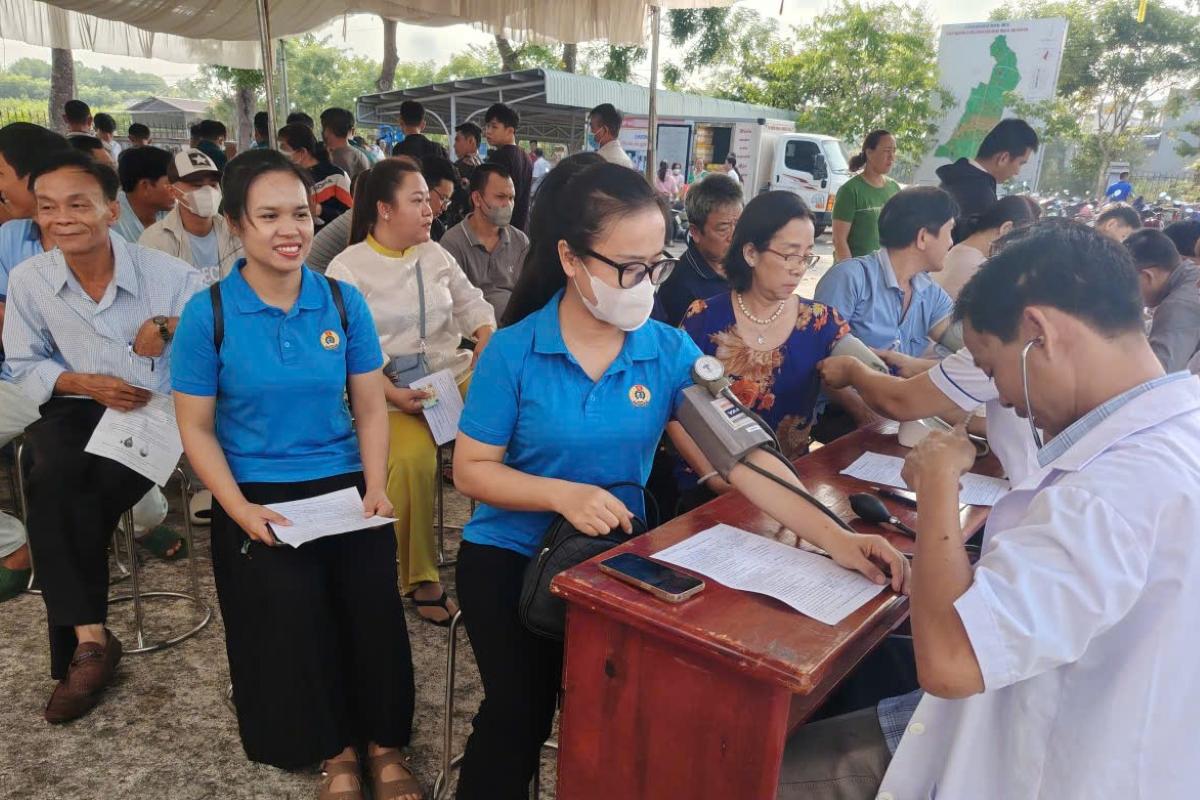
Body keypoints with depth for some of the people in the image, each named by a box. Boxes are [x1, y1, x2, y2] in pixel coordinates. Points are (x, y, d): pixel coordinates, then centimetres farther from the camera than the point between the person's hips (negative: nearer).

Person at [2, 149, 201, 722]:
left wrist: (177, 329, -26)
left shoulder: (169, 275, -10)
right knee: (50, 478, -29)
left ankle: (77, 644, -2)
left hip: (157, 412, -2)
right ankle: (90, 639, -19)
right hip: (76, 408, 3)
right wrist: (88, 384, -10)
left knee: (91, 496, -25)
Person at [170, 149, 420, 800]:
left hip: (346, 488, 2)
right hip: (258, 499, -1)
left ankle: (385, 745, 2)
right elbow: (196, 429, -1)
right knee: (294, 609, -25)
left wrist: (376, 488, -6)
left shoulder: (343, 302, 2)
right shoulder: (207, 314, -4)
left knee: (373, 601, -22)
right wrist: (240, 508, -13)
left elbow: (370, 408, 7)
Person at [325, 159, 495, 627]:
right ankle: (420, 578, -13)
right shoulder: (347, 267, 0)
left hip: (455, 374, 5)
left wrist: (485, 346, -1)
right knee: (412, 459, -33)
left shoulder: (435, 254, 17)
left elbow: (473, 304, 20)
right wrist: (391, 394, -20)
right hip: (392, 390, -4)